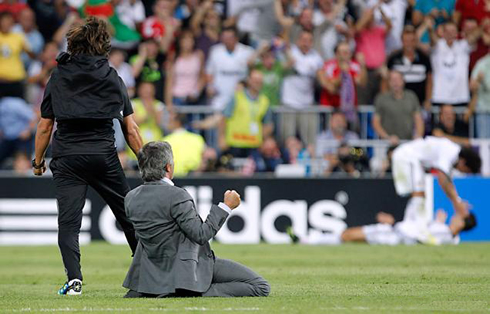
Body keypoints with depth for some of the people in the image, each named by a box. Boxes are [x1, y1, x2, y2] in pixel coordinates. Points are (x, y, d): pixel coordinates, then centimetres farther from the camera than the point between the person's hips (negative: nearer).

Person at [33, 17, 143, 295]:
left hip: (67, 155, -1)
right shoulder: (112, 77, 9)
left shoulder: (58, 77, 7)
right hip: (104, 155, 1)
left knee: (68, 220, -3)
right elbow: (130, 128, 8)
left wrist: (38, 161, 16)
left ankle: (74, 279, -18)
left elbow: (45, 126, 6)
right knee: (127, 212, 14)